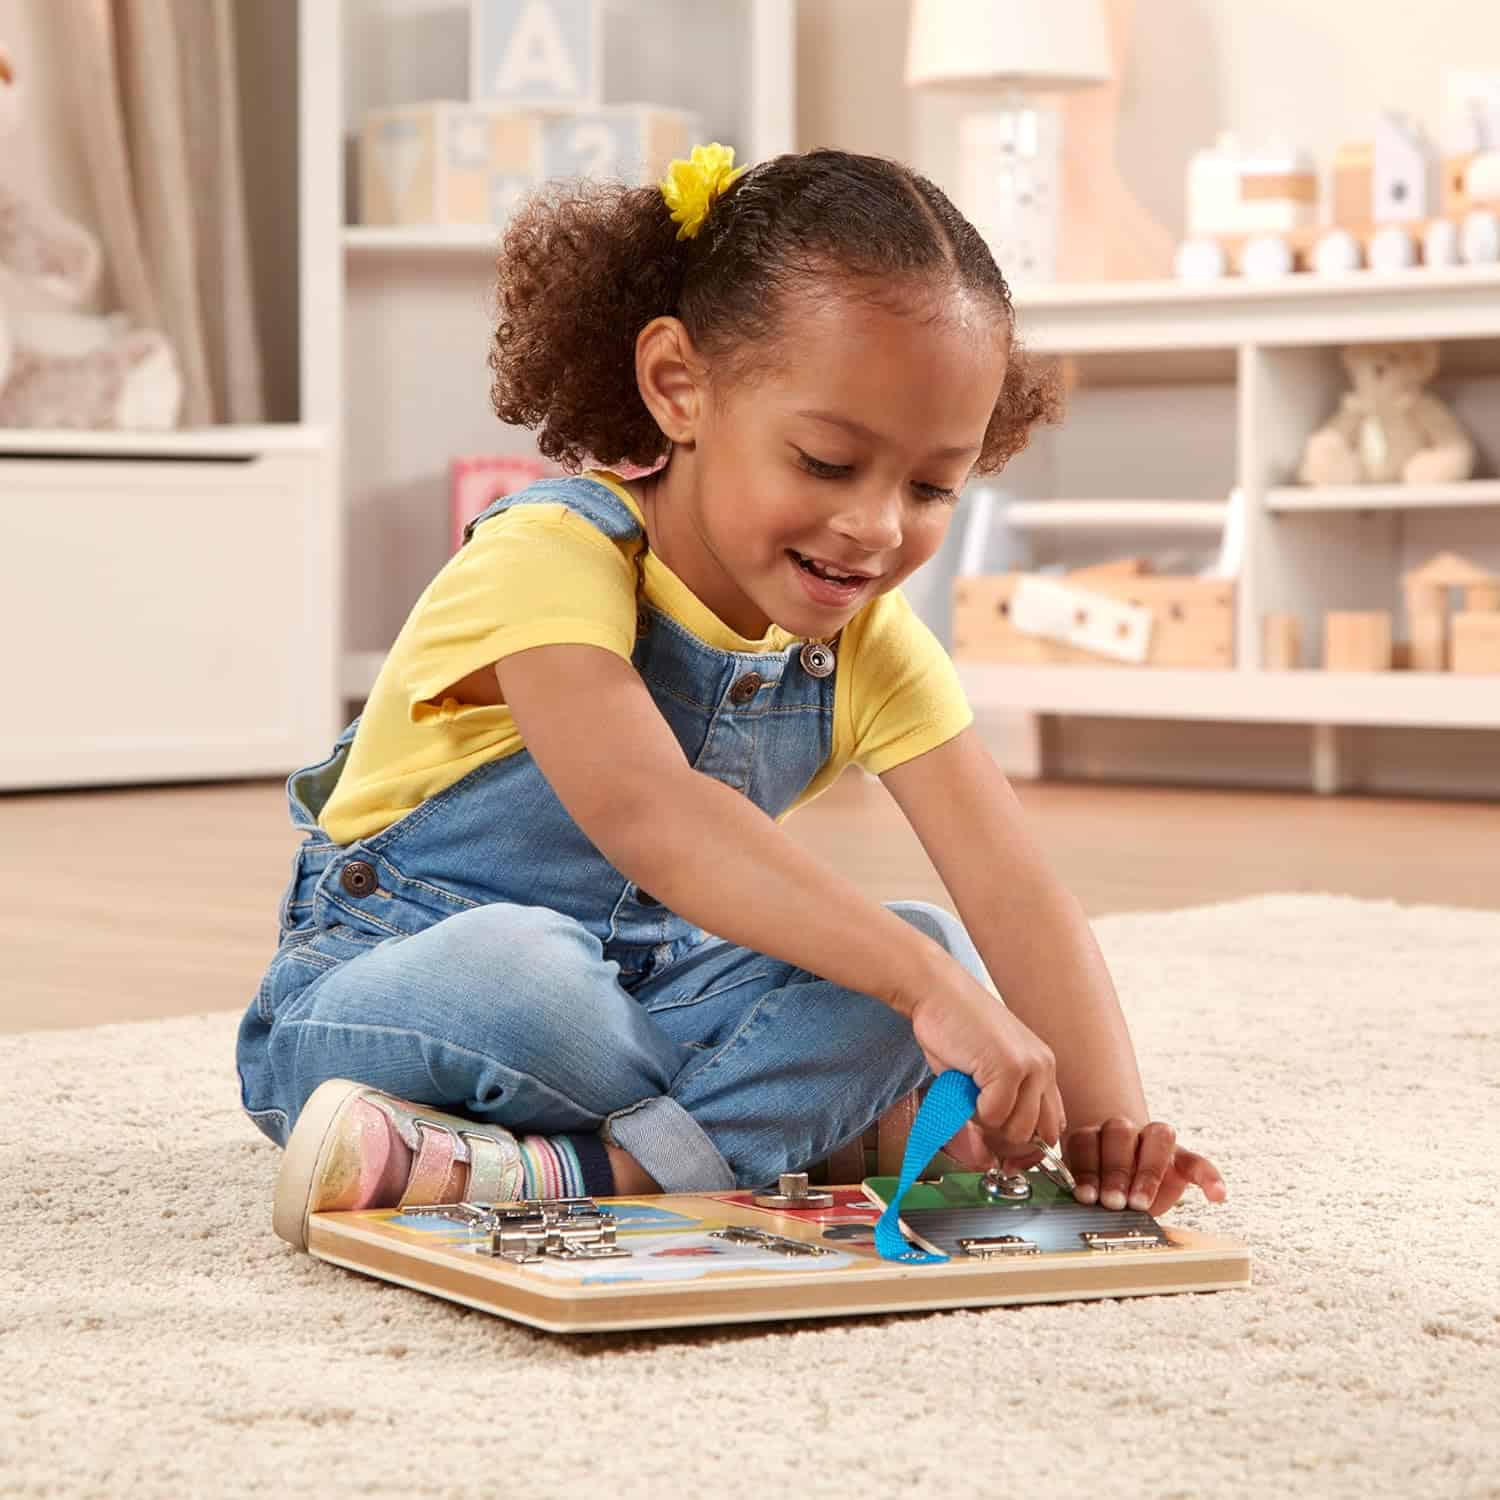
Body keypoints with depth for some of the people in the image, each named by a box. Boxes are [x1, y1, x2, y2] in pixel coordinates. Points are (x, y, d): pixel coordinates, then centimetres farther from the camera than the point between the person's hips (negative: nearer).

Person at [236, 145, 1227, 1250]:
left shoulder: (873, 646, -3)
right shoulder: (557, 558, -24)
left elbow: (1010, 889, -13)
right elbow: (645, 808, -43)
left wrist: (1108, 1118, -31)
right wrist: (925, 987, -53)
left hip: (645, 999, 7)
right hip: (394, 987, -7)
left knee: (935, 955, -16)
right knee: (515, 965, -40)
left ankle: (557, 1170, -27)